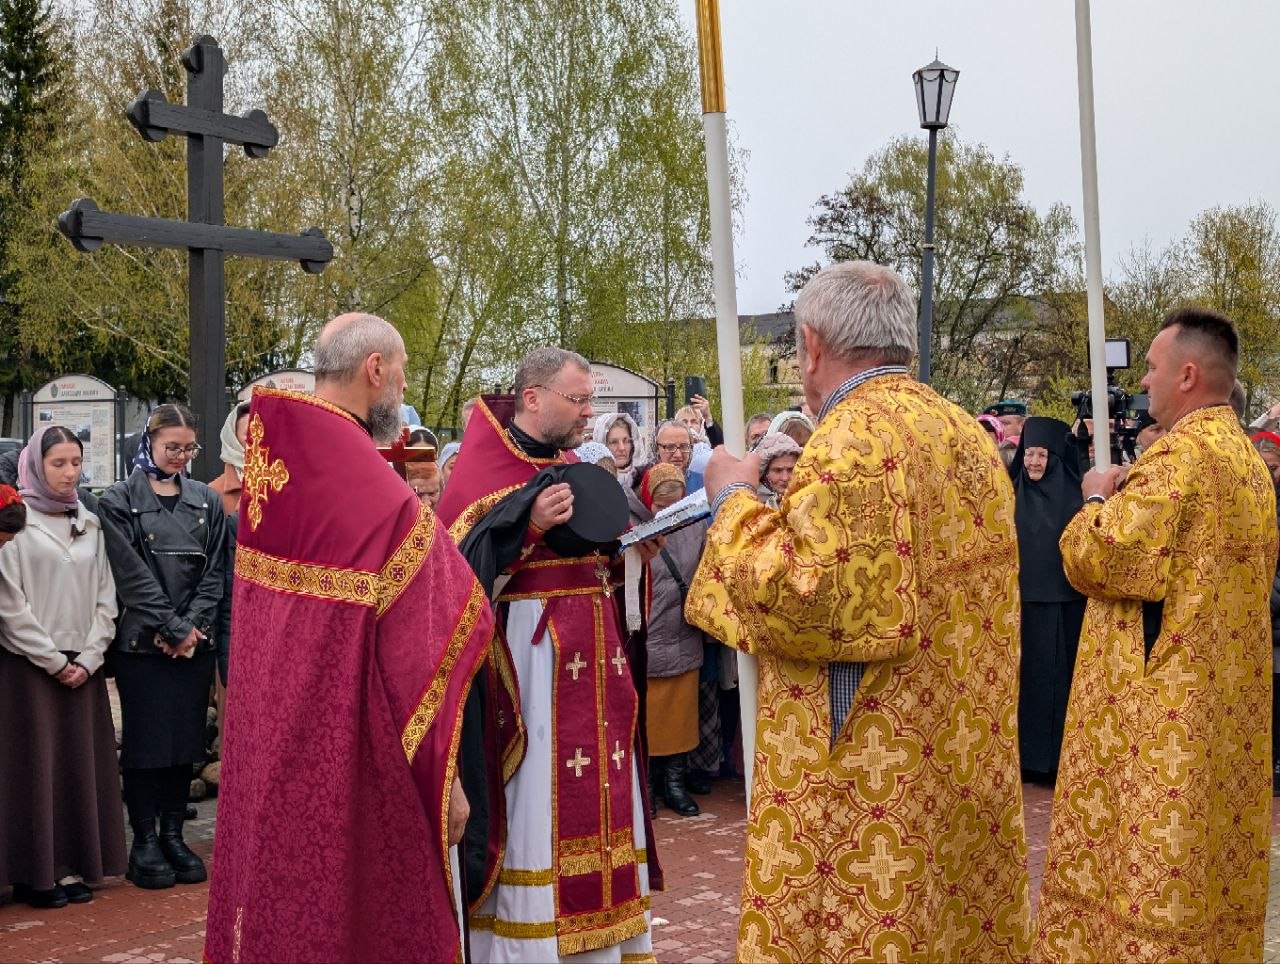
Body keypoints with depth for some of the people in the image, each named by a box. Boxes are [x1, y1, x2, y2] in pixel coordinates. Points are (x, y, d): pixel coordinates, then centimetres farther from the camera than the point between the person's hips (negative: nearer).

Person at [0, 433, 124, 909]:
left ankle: (73, 866, 16)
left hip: (82, 668, 5)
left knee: (80, 764, 7)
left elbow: (104, 597, 9)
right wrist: (54, 661, -9)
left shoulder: (89, 524, 11)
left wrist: (87, 659, -3)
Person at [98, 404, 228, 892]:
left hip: (194, 643, 3)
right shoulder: (119, 501, -1)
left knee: (186, 741, 7)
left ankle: (173, 836, 19)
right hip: (142, 643, -3)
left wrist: (192, 625, -8)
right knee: (146, 742, 2)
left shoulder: (207, 501, 10)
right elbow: (132, 575, -8)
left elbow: (214, 572, 5)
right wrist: (172, 629, -12)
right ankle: (144, 842, 12)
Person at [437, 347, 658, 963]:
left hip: (594, 663, 7)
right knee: (534, 804, -4)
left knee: (594, 798, 10)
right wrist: (529, 523, -25)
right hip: (529, 662, -7)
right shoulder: (484, 469, -7)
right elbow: (464, 567, -16)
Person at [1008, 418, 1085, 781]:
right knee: (1026, 675, 6)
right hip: (1023, 599, 2)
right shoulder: (1014, 494, 5)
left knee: (1057, 674, 2)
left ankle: (1059, 757, 11)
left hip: (1062, 601, -2)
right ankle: (1026, 755, 14)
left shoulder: (1072, 495, -2)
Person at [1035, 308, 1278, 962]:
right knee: (1213, 852, 16)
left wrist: (1099, 499, -2)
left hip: (1165, 701, -9)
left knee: (1152, 859, 0)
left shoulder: (1182, 455, -18)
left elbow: (1096, 557, -23)